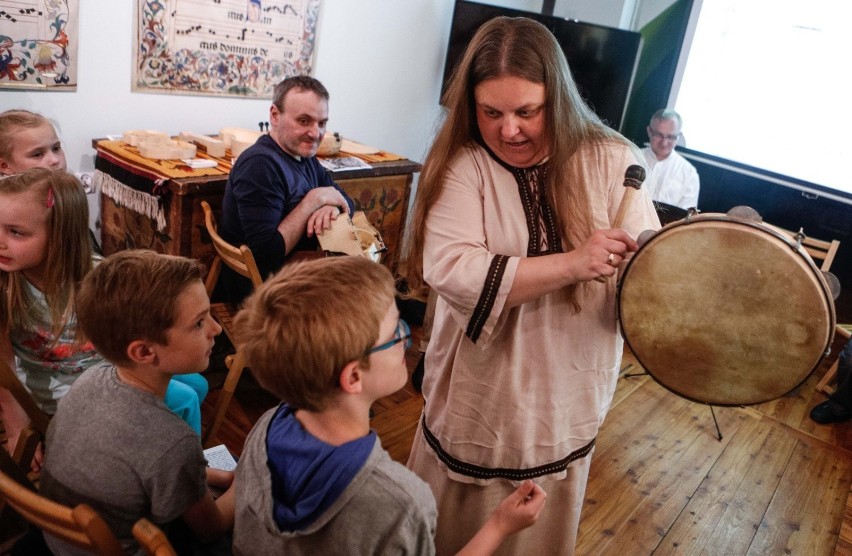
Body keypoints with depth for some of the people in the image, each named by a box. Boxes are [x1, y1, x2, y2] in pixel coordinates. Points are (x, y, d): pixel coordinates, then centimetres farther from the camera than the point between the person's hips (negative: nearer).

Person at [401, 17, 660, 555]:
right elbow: (450, 270, -27)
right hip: (476, 402, -1)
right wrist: (571, 264, -32)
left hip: (565, 409, 2)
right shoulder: (462, 164, -13)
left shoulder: (613, 161, -7)